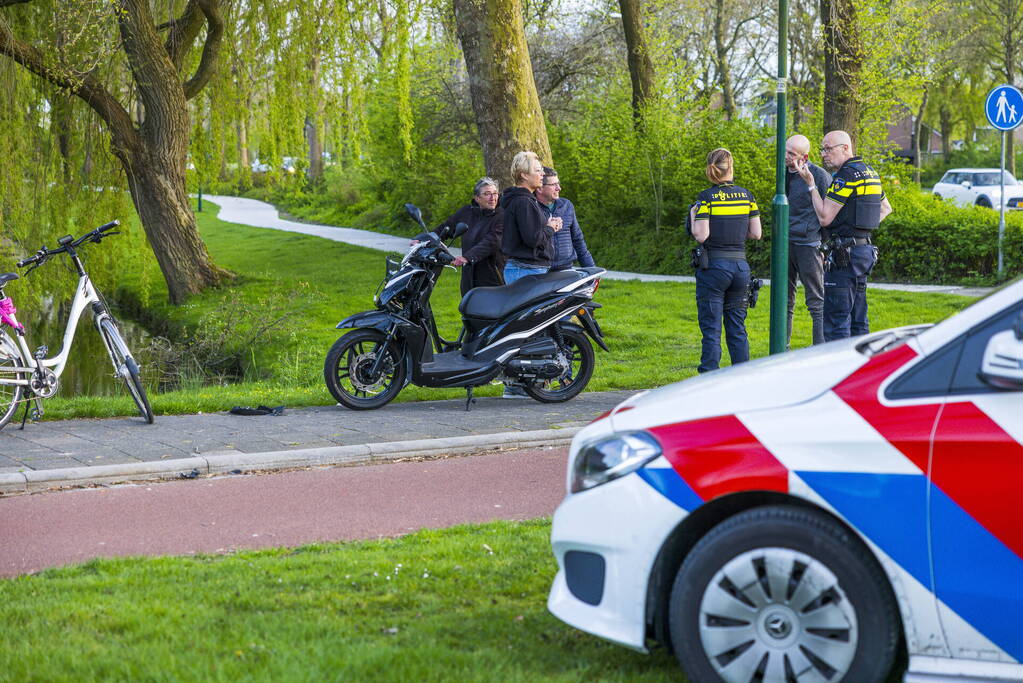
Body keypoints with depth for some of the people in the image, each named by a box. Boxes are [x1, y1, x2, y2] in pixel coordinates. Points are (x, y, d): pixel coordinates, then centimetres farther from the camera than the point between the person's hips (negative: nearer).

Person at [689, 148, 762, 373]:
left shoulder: (706, 198, -8)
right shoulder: (746, 195, 5)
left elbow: (701, 235, -13)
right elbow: (756, 234, 6)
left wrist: (693, 216, 4)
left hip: (714, 266, -4)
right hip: (740, 265, 4)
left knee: (711, 329, -2)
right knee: (737, 328, 12)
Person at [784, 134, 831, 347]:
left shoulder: (819, 176, -10)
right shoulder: (784, 174, 11)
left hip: (808, 244, -7)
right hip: (784, 243, 7)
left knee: (816, 303, -3)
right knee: (784, 301, 10)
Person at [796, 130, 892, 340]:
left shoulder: (846, 175, -14)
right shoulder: (870, 172, 16)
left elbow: (824, 217, -16)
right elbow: (886, 209, 29)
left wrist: (810, 184, -9)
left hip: (845, 254, -10)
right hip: (865, 250, 10)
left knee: (837, 318, -8)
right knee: (858, 318, 13)